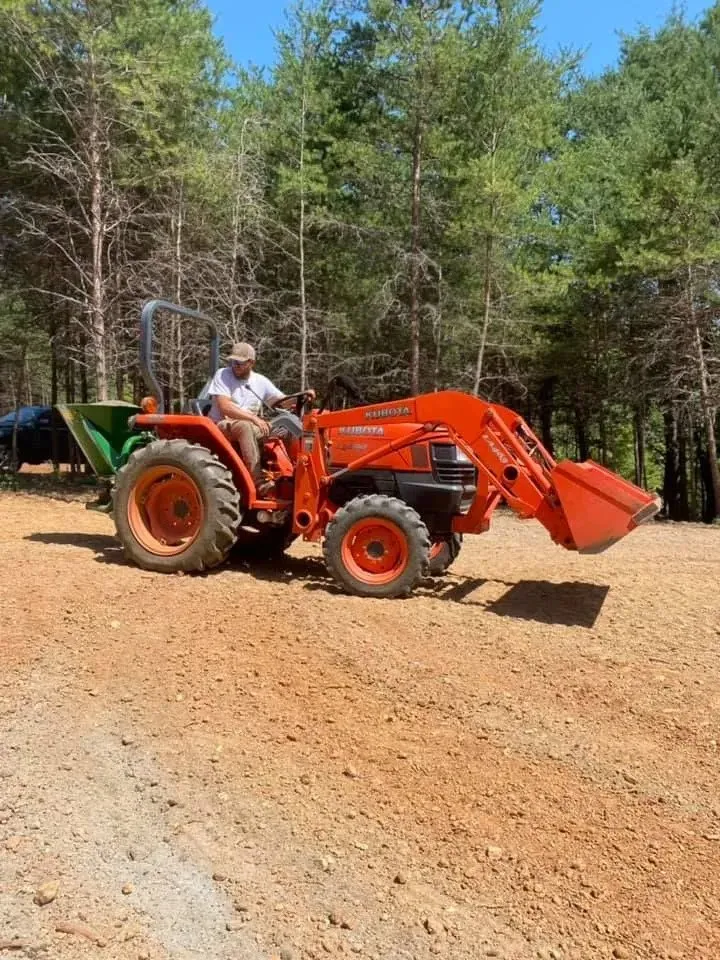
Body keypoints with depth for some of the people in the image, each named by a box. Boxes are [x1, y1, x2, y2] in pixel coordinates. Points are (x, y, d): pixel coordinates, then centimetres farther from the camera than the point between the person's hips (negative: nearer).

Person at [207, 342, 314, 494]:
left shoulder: (260, 381, 8)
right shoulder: (223, 375, -5)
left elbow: (283, 402, 11)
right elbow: (225, 407, -17)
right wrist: (254, 419, -25)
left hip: (250, 427, 5)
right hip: (222, 426, -5)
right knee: (244, 426, -39)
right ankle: (259, 482, -45)